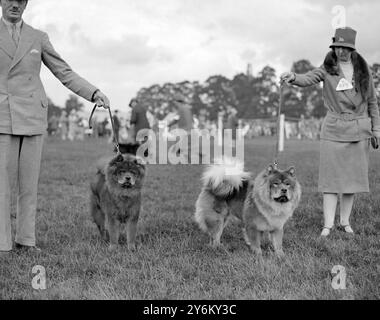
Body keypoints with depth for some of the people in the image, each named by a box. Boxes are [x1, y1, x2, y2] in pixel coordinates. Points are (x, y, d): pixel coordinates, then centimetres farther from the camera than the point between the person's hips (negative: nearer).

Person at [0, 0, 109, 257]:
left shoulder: (38, 38, 9)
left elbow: (65, 73, 8)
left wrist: (94, 93, -6)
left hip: (33, 118, 2)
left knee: (29, 181, 3)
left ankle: (26, 240, 11)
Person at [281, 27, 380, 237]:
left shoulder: (363, 69, 7)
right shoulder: (327, 70, 0)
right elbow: (308, 79, -20)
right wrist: (293, 77, -41)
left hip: (359, 130, 3)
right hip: (334, 129, -2)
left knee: (352, 176, 7)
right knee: (331, 176, -5)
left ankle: (345, 222, 17)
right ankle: (328, 224, -2)